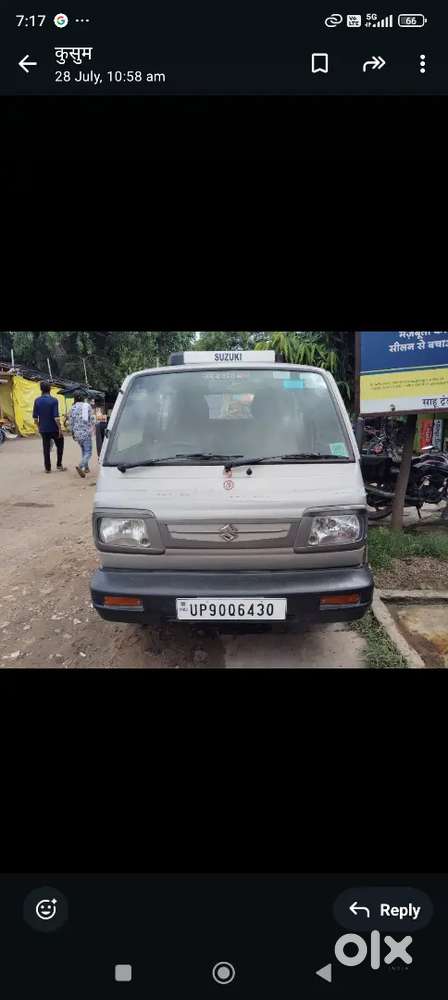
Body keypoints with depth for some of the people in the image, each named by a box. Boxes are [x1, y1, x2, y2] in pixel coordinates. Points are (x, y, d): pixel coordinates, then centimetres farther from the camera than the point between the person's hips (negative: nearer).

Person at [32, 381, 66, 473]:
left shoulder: (37, 401, 1)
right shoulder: (53, 400, -12)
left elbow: (35, 417, 3)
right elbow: (56, 417, -17)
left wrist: (39, 427, 16)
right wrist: (60, 429, -10)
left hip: (43, 429, 4)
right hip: (54, 428, -3)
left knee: (46, 449, 9)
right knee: (59, 446, 14)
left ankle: (48, 468, 11)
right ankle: (59, 465, 12)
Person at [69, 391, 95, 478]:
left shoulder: (73, 407, 4)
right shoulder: (87, 406, -3)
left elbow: (70, 421, 6)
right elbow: (92, 419, -5)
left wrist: (72, 432, 17)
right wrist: (92, 429, 7)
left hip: (77, 433, 4)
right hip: (86, 432, -4)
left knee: (83, 450, 21)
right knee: (88, 452, -4)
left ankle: (86, 468, 26)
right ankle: (80, 466, -26)